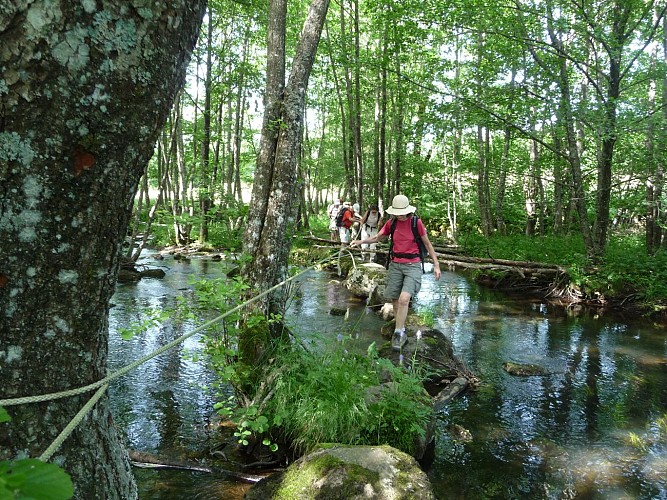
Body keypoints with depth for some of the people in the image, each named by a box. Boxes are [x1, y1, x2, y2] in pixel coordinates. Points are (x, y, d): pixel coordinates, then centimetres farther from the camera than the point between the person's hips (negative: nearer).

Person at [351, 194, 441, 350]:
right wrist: (360, 241, -4)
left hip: (413, 265, -4)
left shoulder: (416, 222, -6)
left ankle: (398, 333, -7)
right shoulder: (391, 223, 3)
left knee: (404, 299, -19)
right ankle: (402, 332, 26)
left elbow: (427, 244, 1)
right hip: (395, 264, 4)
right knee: (395, 301, 7)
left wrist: (436, 265, 0)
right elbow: (377, 238, 14)